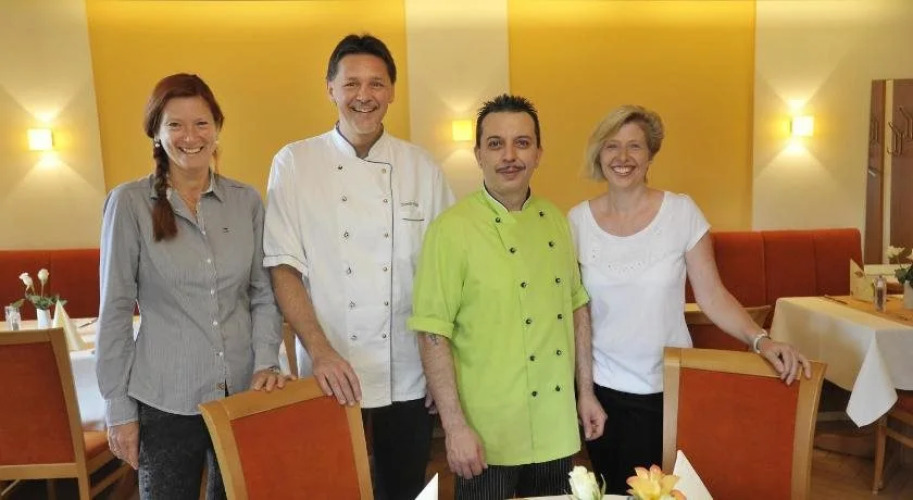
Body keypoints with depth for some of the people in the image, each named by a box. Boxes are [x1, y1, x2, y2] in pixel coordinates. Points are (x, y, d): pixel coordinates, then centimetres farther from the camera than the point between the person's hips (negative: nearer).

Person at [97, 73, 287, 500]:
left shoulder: (246, 201, 2)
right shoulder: (130, 203, -6)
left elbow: (263, 293, 7)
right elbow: (115, 310, -3)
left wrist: (266, 361, -7)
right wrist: (119, 408, -3)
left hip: (244, 393, 3)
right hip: (165, 400, -2)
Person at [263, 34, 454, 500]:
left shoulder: (421, 167, 1)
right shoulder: (294, 163, -4)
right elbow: (283, 267, -5)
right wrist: (320, 351, -16)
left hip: (408, 378, 2)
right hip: (330, 376, -1)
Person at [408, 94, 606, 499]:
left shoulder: (556, 221, 4)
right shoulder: (452, 229, -14)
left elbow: (576, 308, 11)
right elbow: (433, 335, -15)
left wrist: (587, 393, 10)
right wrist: (455, 426, -17)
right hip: (487, 436, -5)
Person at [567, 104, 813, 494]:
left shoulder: (681, 212, -8)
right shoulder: (578, 220, -4)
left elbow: (711, 295, -7)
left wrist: (761, 340, -22)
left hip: (664, 387, -1)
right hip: (600, 385, 2)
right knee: (607, 490, 17)